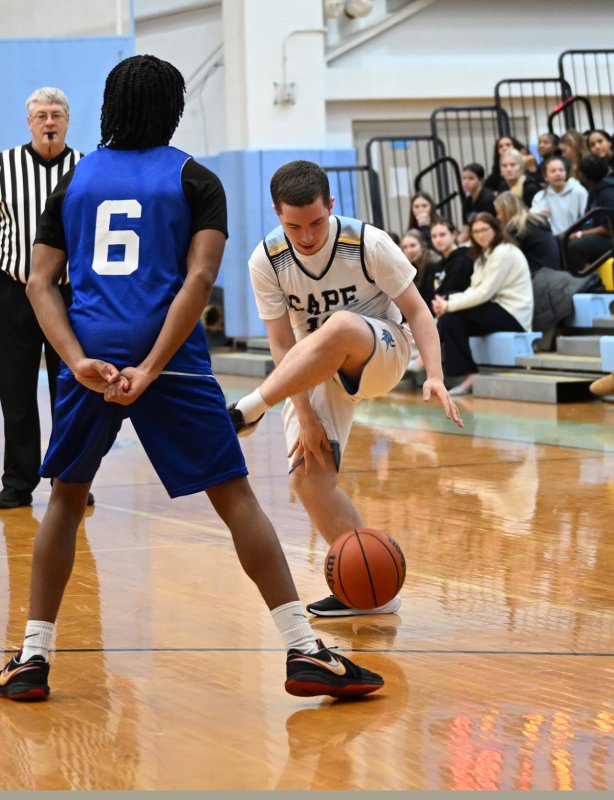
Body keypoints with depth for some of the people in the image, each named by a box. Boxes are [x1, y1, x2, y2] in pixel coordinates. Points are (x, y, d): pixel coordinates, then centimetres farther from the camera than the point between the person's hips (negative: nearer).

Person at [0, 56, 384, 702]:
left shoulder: (73, 181, 15)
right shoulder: (193, 180, 6)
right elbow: (199, 278, -9)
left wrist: (79, 360, -8)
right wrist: (151, 369, -14)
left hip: (90, 358, 3)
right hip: (170, 357, -2)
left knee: (66, 498, 20)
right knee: (235, 498, 2)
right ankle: (305, 653, -4)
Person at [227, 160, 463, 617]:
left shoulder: (368, 244, -20)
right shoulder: (267, 261, -14)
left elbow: (416, 310, -13)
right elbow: (284, 346, -11)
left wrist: (434, 376, -27)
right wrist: (305, 416, -18)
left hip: (381, 353, -4)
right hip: (317, 372, 4)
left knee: (339, 327, -39)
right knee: (308, 475, -13)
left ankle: (246, 412, -35)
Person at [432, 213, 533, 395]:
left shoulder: (504, 253, -10)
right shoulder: (484, 256, 19)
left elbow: (484, 293, -19)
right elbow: (474, 291, 8)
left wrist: (449, 306, -18)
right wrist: (447, 302, -11)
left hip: (512, 317, -9)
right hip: (498, 312, 9)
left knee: (452, 315, -20)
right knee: (449, 319, -11)